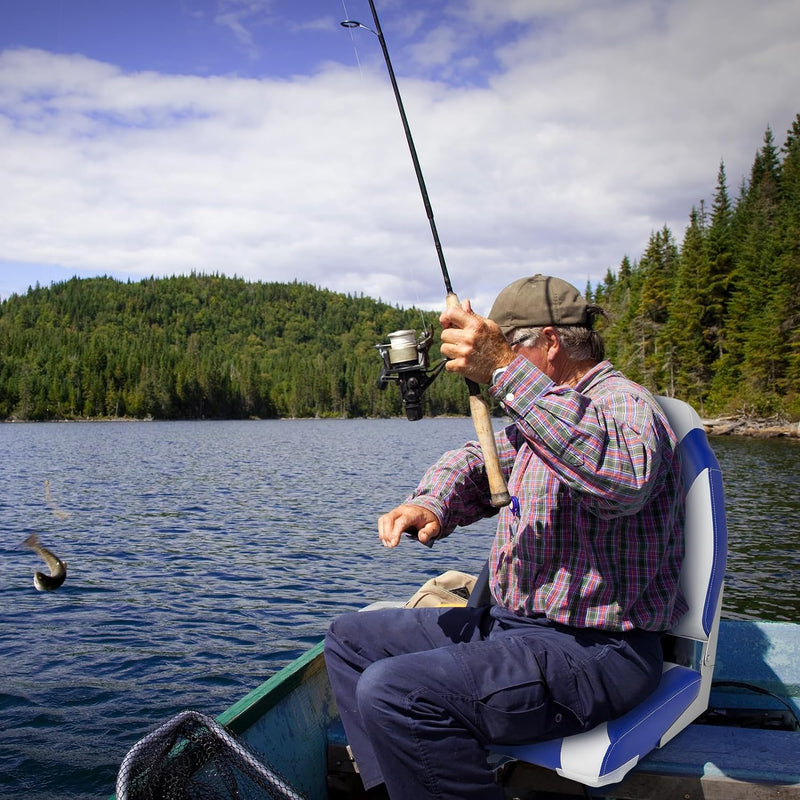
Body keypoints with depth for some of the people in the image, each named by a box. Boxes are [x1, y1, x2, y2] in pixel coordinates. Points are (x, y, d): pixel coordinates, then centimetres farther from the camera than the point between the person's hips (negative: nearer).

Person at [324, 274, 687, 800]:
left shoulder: (624, 403, -15)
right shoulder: (540, 414, 17)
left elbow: (623, 478, -37)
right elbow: (477, 462, 19)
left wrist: (507, 373, -42)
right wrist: (431, 505, -4)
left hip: (596, 651, -10)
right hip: (513, 622, 10)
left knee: (393, 693, -27)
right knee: (350, 638, 11)